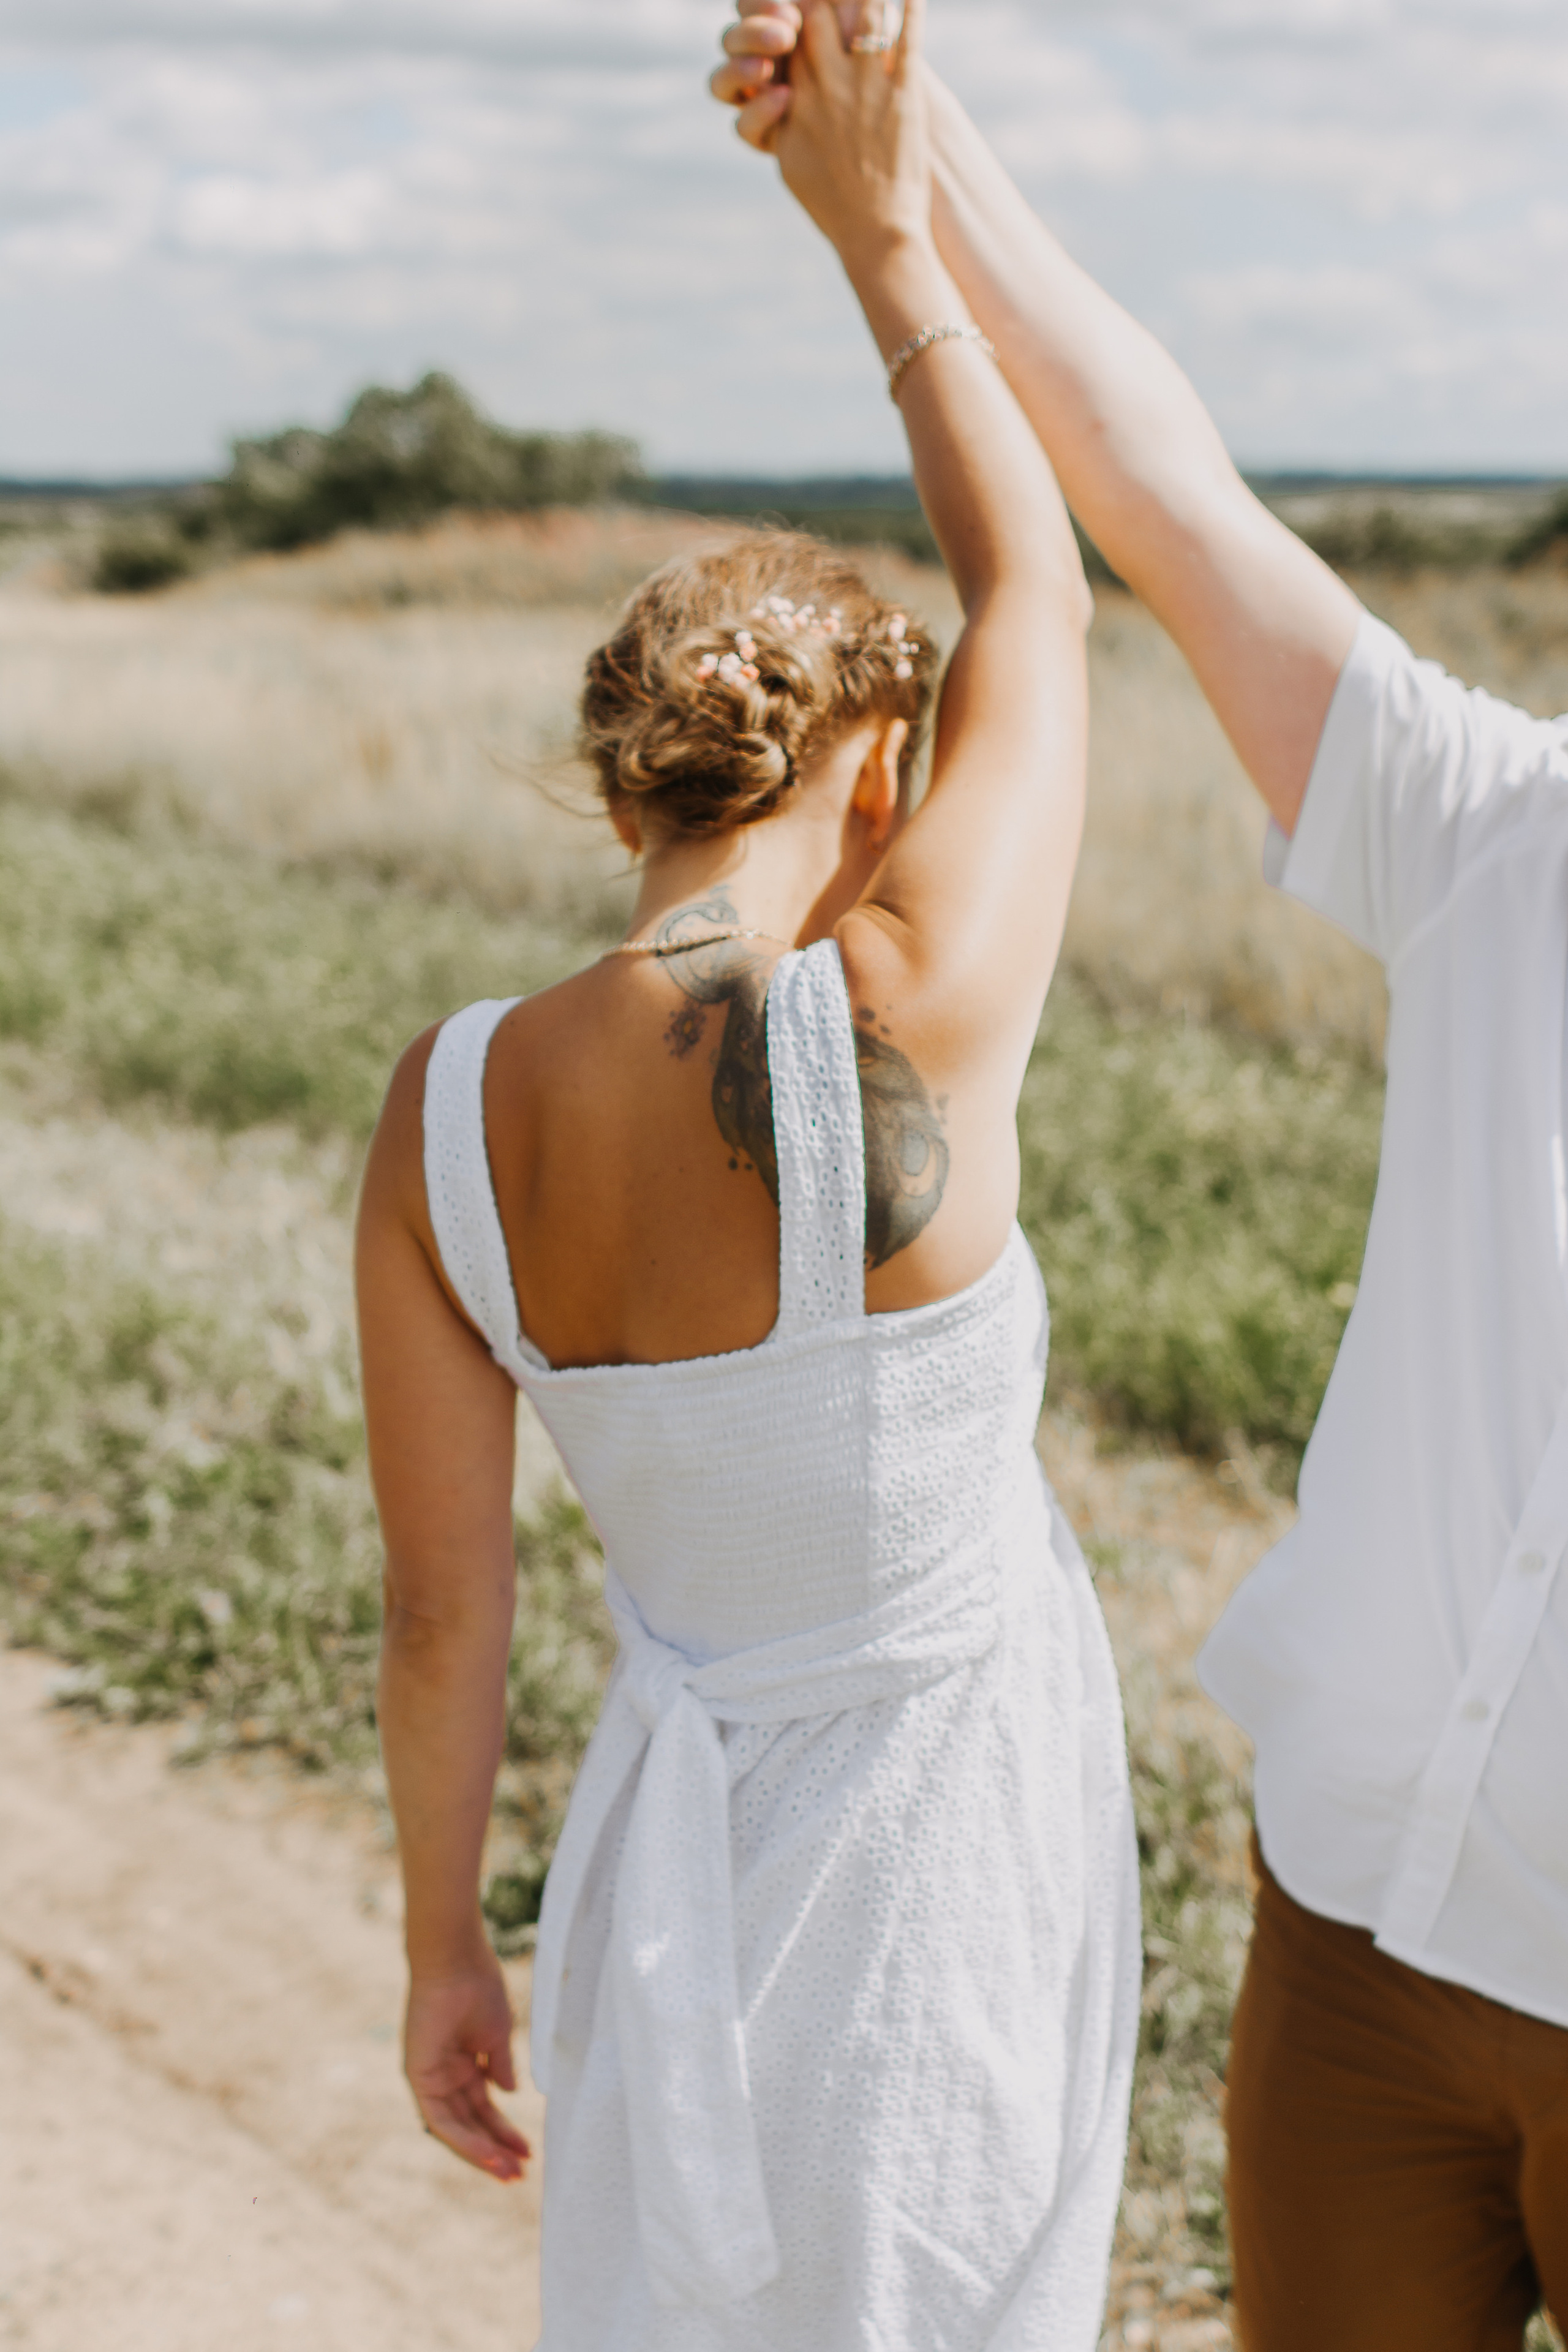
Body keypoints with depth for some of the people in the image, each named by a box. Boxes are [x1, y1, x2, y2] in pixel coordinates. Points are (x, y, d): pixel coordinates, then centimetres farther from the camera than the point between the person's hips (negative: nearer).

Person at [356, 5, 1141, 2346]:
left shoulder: (450, 1105, -13)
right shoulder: (913, 1019, -26)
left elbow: (440, 1602, -6)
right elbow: (1038, 600, -8)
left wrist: (444, 1943, 8)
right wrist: (885, 233, 2)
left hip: (681, 1847, 4)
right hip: (953, 1876, -4)